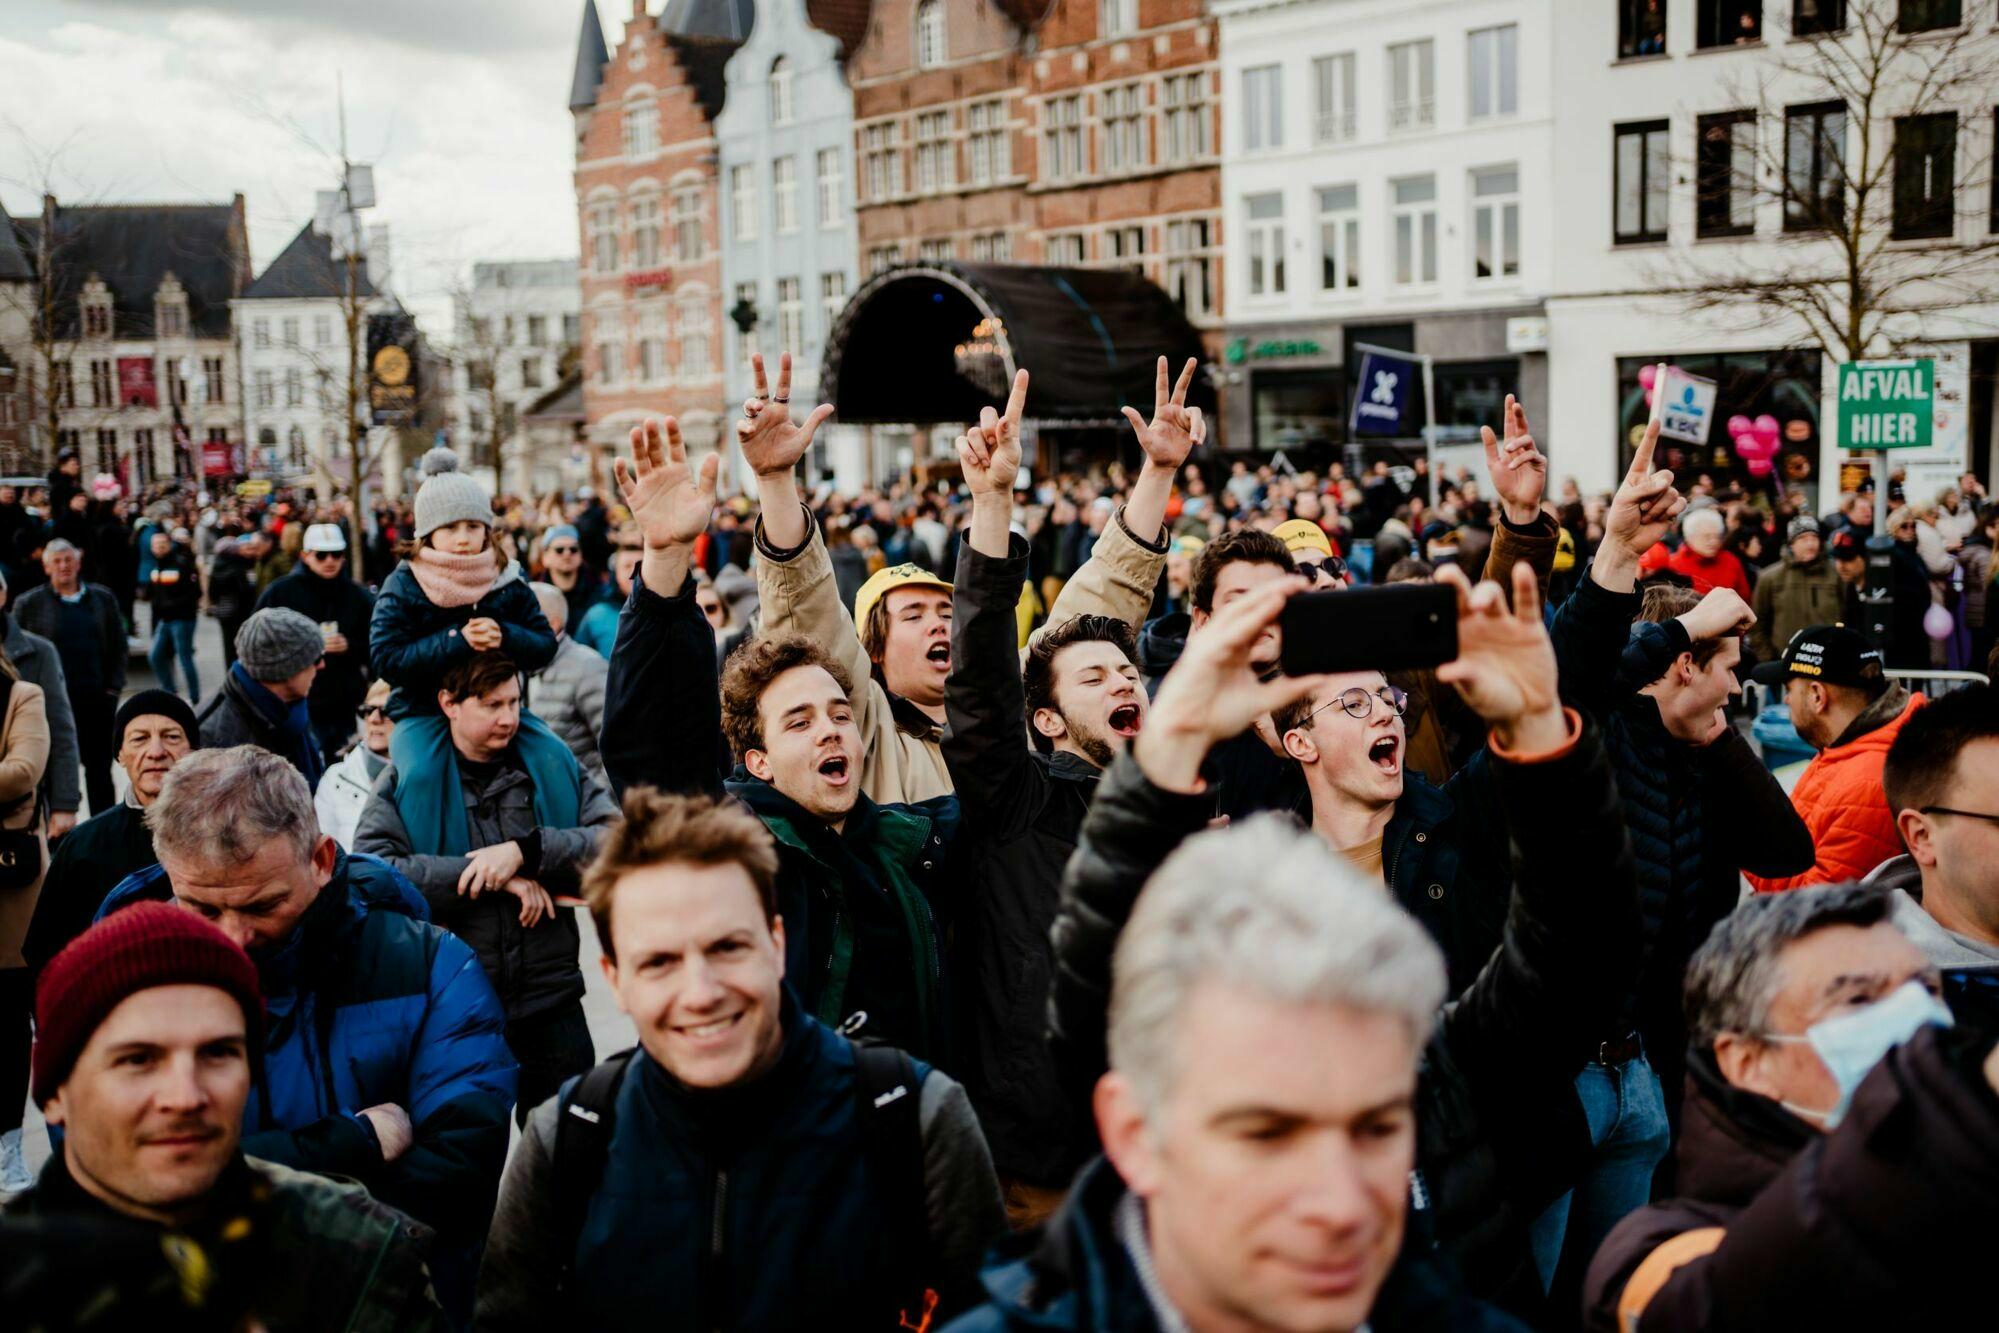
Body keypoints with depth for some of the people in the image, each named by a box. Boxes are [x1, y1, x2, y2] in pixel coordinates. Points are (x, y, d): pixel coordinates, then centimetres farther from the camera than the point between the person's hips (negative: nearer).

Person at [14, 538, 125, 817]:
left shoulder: (103, 598, 8)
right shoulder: (29, 603, 1)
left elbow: (118, 646, 10)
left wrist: (114, 687, 1)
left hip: (97, 699, 2)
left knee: (99, 768, 7)